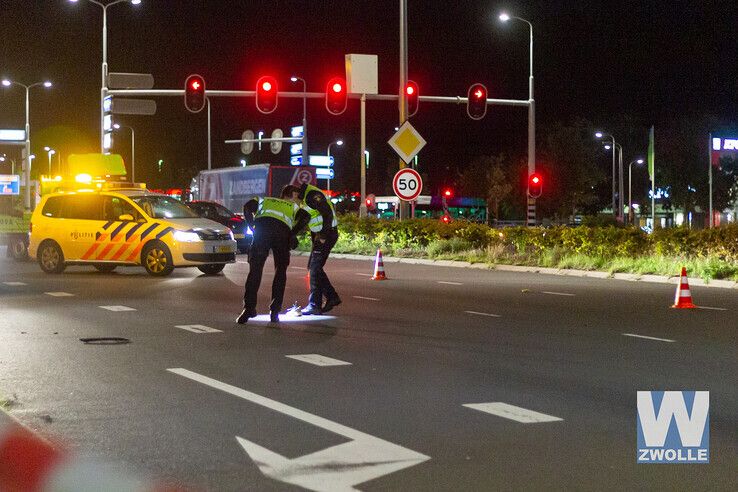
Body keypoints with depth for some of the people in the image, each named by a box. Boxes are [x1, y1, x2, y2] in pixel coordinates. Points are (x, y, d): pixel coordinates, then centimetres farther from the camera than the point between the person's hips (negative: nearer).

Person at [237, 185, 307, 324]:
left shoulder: (265, 201, 37)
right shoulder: (293, 206, 33)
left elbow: (247, 207, 17)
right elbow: (305, 217, 11)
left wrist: (253, 227, 19)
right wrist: (293, 233, 15)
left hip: (262, 228, 1)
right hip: (282, 232, -1)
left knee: (255, 270, 1)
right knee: (280, 272, 14)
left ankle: (249, 308, -10)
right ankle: (275, 310, 8)